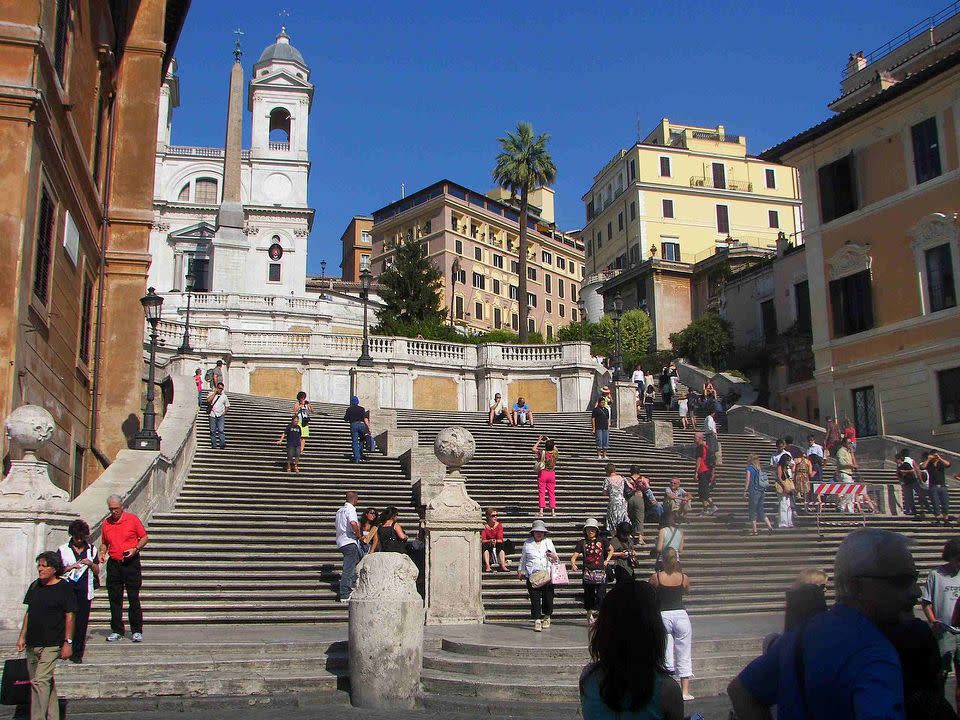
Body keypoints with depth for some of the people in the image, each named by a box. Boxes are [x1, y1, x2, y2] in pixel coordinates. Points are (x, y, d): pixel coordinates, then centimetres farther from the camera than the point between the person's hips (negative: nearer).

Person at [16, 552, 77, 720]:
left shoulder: (64, 588, -8)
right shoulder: (35, 586, 10)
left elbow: (69, 616, -8)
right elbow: (28, 613, 18)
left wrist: (68, 642, -11)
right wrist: (22, 636, 13)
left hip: (52, 644, -6)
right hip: (32, 644, 6)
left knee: (40, 681, -14)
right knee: (47, 682, 12)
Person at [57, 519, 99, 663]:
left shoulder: (92, 549, 12)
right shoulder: (63, 549, 6)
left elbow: (97, 571, 14)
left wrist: (91, 563, -4)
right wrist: (70, 567, -10)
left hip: (84, 591, 1)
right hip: (67, 589, -1)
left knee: (82, 622, -2)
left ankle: (77, 653, 4)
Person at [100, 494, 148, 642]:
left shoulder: (132, 519, -2)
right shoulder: (106, 523, 9)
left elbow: (144, 537, 2)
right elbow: (104, 543, 21)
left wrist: (135, 549, -13)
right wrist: (102, 553, 2)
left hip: (131, 563, -4)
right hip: (113, 564, 4)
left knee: (133, 598, -3)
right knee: (114, 599, 5)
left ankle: (137, 631, 3)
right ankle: (117, 631, 14)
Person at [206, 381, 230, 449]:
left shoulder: (224, 396, 11)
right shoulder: (212, 394, 6)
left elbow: (227, 406, 18)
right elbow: (208, 400, -15)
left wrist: (224, 412, 3)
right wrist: (215, 393, -9)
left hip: (221, 416, 0)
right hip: (213, 415, 0)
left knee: (221, 430, -13)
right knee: (213, 431, 0)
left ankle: (222, 444, -20)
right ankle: (214, 445, 4)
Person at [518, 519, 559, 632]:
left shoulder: (548, 542, 15)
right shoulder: (528, 543, 11)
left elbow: (556, 560, 19)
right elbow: (523, 559, 23)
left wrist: (554, 557, -2)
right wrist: (520, 570, 18)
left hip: (547, 575, 1)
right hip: (533, 576, -1)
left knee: (548, 598, 1)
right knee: (535, 599, -8)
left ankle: (546, 617, 25)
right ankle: (537, 621, -3)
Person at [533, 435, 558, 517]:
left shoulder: (542, 453, -13)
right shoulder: (555, 453, -5)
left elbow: (533, 449, 2)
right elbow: (555, 448, 20)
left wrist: (539, 441, 7)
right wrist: (549, 441, 21)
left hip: (543, 473, -3)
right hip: (552, 474, 3)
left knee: (541, 493, 0)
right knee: (552, 493, 7)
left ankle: (541, 511, -5)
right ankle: (553, 511, 6)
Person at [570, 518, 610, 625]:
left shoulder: (602, 541, 7)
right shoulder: (582, 543, 6)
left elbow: (611, 550, 24)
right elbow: (574, 557, 0)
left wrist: (606, 560, 11)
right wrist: (573, 564, -21)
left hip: (601, 572, 0)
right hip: (588, 572, 0)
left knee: (600, 595, -11)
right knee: (588, 595, 3)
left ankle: (597, 615, -8)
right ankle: (590, 617, 16)